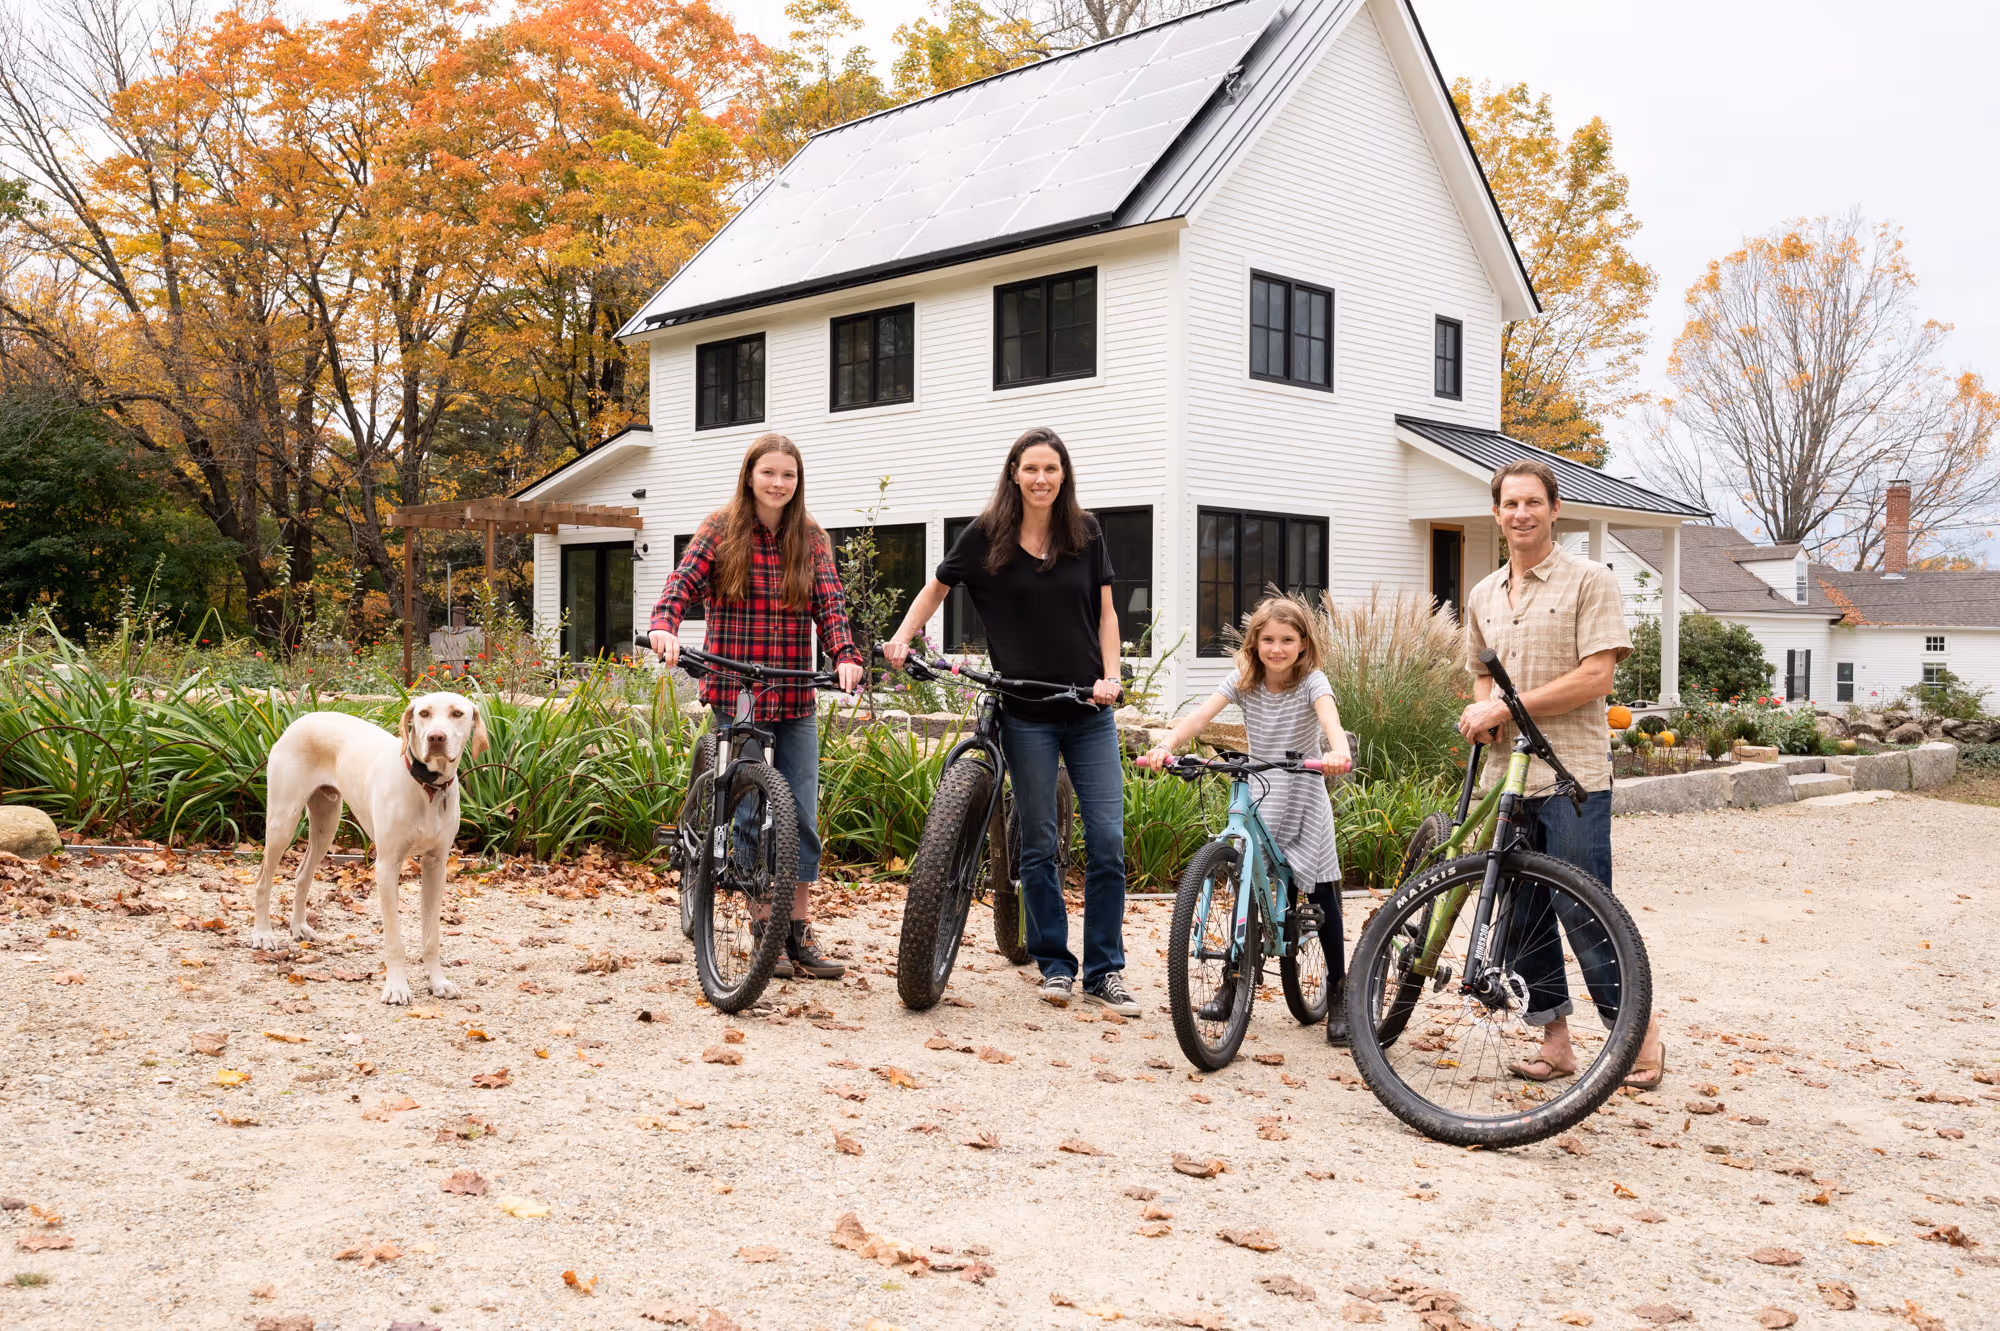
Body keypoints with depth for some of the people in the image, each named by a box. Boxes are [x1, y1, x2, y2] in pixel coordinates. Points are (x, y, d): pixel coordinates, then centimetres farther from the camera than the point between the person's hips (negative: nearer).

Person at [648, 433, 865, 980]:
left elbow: (830, 604, -3)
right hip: (735, 695, -2)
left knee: (801, 816, 4)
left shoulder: (811, 540, 7)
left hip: (795, 701, 3)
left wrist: (846, 656, -21)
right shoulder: (721, 530, 1)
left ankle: (799, 934, 13)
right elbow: (681, 584, -9)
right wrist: (664, 626, -30)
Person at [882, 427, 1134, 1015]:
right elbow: (938, 587, 13)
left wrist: (1110, 676, -3)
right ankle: (1054, 964, 19)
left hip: (1090, 712, 1)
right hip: (1026, 715, -1)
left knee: (1107, 840, -3)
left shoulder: (1086, 533, 5)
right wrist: (902, 636, 0)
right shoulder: (986, 535, 0)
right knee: (1038, 845, 4)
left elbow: (1105, 612, 9)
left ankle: (1105, 971, 9)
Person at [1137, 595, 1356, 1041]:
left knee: (1323, 895, -3)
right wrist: (1166, 745, -41)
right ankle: (1234, 984, 17)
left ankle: (1338, 997, 8)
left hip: (1305, 799, -2)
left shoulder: (1312, 682, -14)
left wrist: (1338, 752, -57)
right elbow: (1201, 714, -22)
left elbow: (1330, 718, -34)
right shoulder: (1243, 682, -7)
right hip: (1257, 800, 2)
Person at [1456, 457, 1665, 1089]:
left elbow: (1595, 677, -13)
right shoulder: (1483, 596, 15)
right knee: (1522, 919, 9)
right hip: (1505, 776, 6)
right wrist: (1484, 714, 2)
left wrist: (1505, 708, -16)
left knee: (1586, 918, -6)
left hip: (1573, 775, -6)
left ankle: (1642, 1038, 9)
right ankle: (1555, 1042, 20)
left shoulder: (1589, 581, -4)